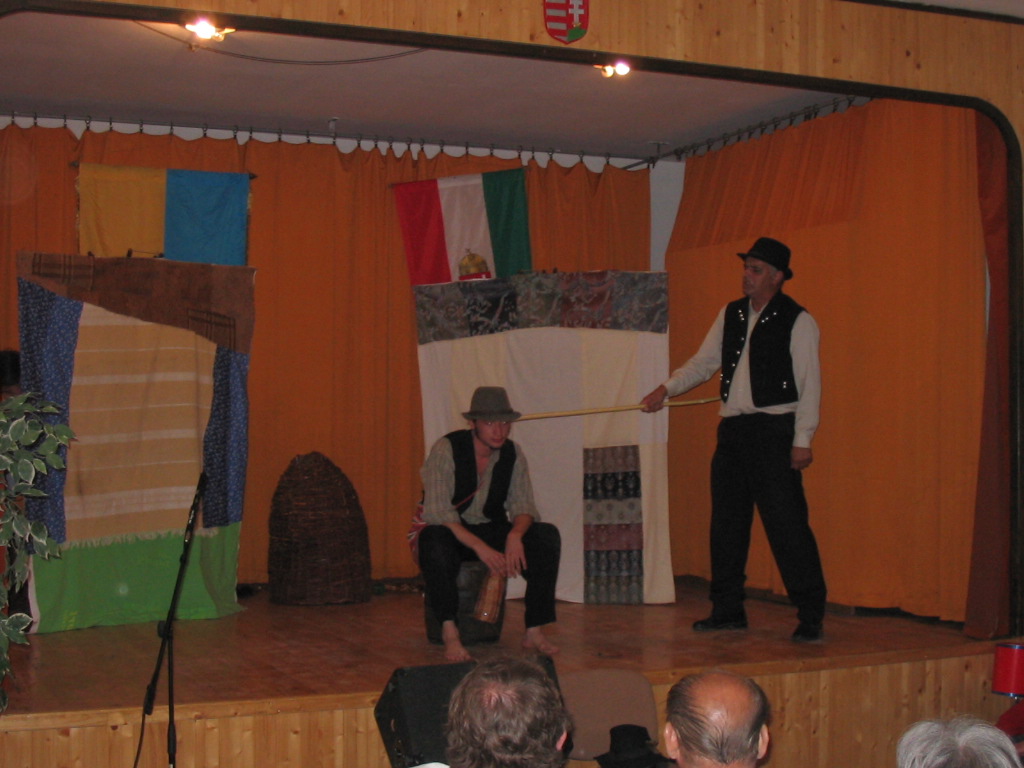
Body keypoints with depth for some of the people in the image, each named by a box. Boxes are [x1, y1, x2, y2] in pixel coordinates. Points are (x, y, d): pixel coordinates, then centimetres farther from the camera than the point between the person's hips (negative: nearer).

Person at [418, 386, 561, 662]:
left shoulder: (513, 454, -2)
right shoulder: (446, 450, -17)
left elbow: (523, 506, -4)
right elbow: (436, 512, -25)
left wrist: (515, 535, -29)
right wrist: (480, 547, -36)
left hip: (493, 531, 4)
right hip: (453, 533, -4)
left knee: (547, 536, -20)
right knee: (434, 539, -39)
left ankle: (534, 631, -18)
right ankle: (450, 633, -32)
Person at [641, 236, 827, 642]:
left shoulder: (797, 321, -5)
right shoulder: (730, 315, 13)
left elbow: (809, 384, -7)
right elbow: (703, 362, 17)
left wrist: (803, 439, -12)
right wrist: (666, 388, 5)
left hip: (774, 430, -7)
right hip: (732, 429, 7)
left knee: (786, 524, -7)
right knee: (726, 522, 10)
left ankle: (811, 615, 2)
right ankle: (727, 610, 20)